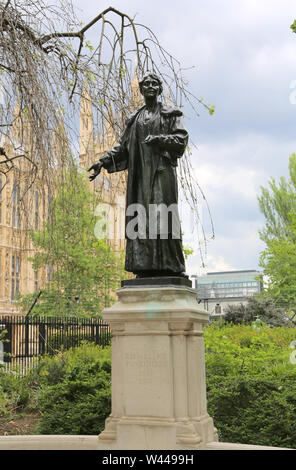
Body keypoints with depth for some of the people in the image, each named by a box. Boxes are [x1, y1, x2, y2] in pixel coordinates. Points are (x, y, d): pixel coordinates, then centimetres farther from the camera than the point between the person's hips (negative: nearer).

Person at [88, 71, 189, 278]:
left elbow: (181, 140, -1)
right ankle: (147, 268, -7)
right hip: (140, 173, 4)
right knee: (141, 216, -5)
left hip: (162, 170, -4)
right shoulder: (135, 119, 24)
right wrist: (104, 161, 5)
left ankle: (174, 267, -15)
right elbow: (123, 146, 19)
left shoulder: (170, 114, 11)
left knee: (163, 214, -14)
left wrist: (159, 139, -16)